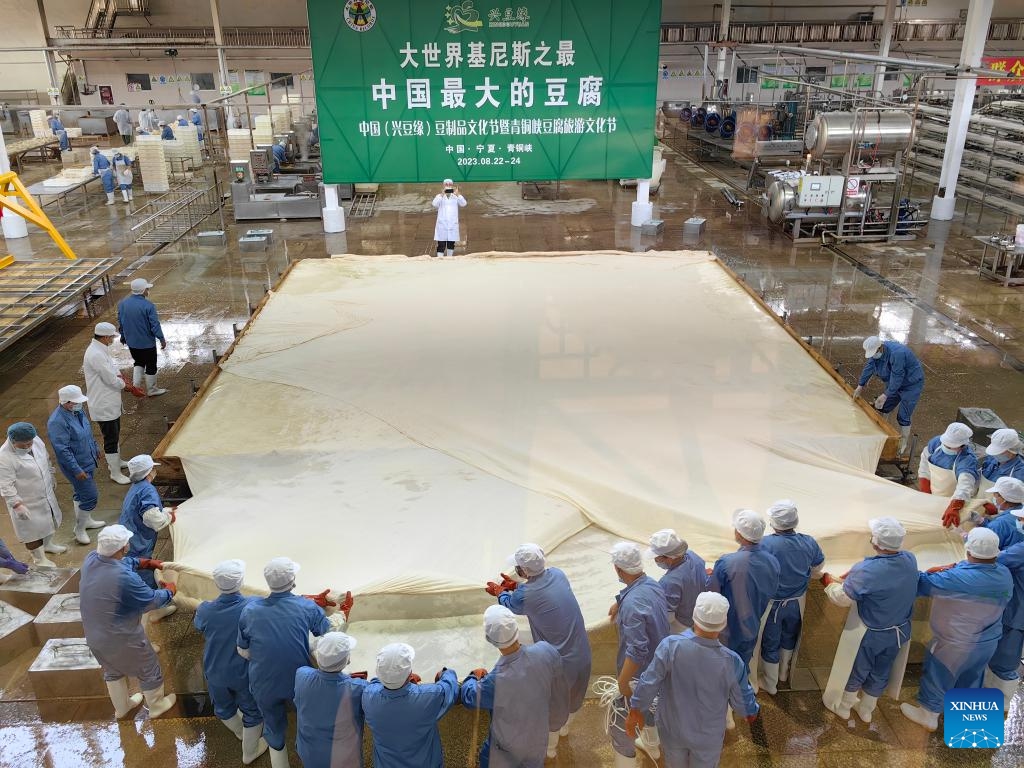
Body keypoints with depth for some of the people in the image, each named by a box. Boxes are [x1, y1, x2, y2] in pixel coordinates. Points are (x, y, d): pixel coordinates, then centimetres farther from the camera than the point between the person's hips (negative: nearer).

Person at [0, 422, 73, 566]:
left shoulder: (35, 440, -10)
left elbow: (47, 461, 7)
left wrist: (51, 482, 16)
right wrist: (17, 504, -26)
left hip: (46, 493, 7)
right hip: (27, 502, -7)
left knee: (49, 519, 27)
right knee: (33, 529, 11)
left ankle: (47, 544, 53)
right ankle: (39, 558, 33)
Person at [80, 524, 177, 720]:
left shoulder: (91, 559, -16)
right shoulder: (125, 578, -37)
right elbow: (152, 600, -19)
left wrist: (147, 562, 9)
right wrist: (170, 590, 0)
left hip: (95, 636, 7)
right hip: (123, 639, -7)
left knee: (113, 671, 32)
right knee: (148, 670, 21)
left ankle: (121, 707, 53)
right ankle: (156, 705, 43)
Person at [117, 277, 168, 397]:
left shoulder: (122, 303, -5)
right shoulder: (148, 306, -23)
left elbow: (120, 322, 7)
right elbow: (155, 325, -20)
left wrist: (123, 336, 21)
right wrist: (162, 339, -7)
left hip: (131, 342, 6)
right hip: (147, 343, -5)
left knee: (138, 362, 26)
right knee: (151, 366, 12)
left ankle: (135, 385, 17)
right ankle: (152, 390, 24)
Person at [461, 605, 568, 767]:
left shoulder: (495, 682, -40)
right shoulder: (546, 650, -31)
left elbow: (468, 697, -16)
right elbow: (560, 692, -11)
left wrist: (474, 677, 6)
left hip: (509, 746, -3)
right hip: (539, 736, 3)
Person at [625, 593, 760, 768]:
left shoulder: (670, 646, -30)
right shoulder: (731, 661, -27)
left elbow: (648, 684, -20)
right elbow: (742, 699, -9)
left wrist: (636, 710, -3)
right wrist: (752, 711, 14)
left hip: (672, 729, 0)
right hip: (708, 735, 0)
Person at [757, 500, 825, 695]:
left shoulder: (765, 544, -32)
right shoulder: (809, 543, -17)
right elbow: (819, 566, 2)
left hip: (772, 604, -4)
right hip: (797, 603, 4)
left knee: (770, 644, 18)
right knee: (789, 638, 29)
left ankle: (770, 684, 37)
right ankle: (784, 673, 51)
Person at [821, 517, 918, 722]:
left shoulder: (867, 570, -35)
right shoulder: (910, 560, -16)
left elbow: (843, 598, -22)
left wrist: (828, 581, -4)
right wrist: (853, 576, 3)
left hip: (871, 634, -5)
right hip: (900, 630, 5)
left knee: (856, 671, 20)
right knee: (881, 673, 25)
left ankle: (843, 707, 43)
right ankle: (866, 710, 46)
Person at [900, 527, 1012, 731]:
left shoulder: (956, 578, -33)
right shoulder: (1005, 575, -13)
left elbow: (921, 584, -20)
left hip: (955, 644, -6)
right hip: (988, 643, 6)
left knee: (939, 677, 17)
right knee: (970, 679, 28)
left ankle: (928, 716, 37)